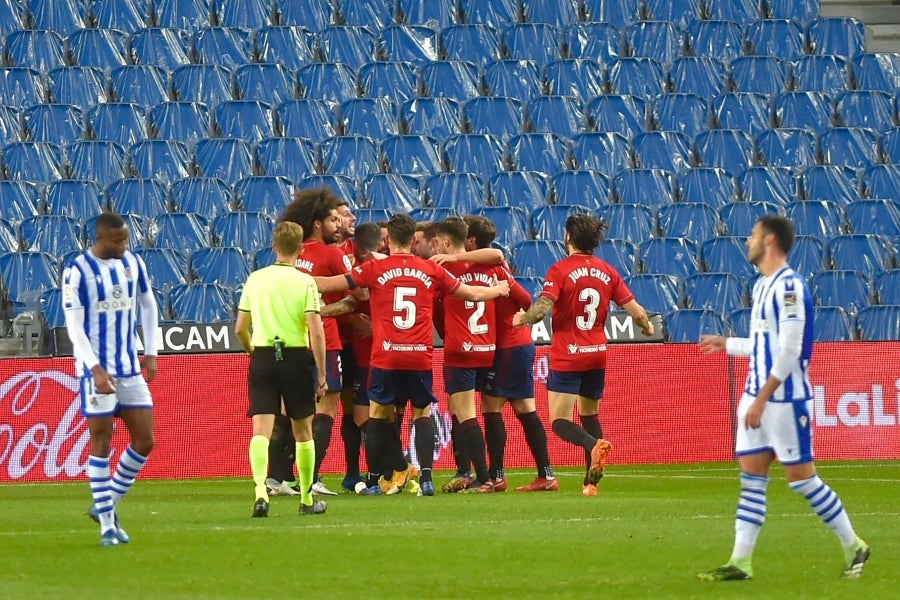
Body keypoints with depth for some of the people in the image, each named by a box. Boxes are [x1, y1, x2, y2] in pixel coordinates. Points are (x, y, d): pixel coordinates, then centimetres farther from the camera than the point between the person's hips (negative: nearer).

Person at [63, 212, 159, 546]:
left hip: (131, 369, 6)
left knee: (145, 441, 3)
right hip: (97, 370, -6)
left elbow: (148, 305, 18)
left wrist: (151, 353, 11)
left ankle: (108, 504, 20)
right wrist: (96, 369, -22)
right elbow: (74, 326, -14)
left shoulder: (132, 263, 6)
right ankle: (107, 525, 4)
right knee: (101, 444, -2)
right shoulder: (77, 271, -12)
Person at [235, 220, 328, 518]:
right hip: (296, 357, -2)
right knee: (303, 431, 13)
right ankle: (307, 499, 21)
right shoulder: (305, 282, -7)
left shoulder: (255, 279, 3)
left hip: (262, 357, 2)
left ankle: (260, 491, -25)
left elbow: (240, 328, 6)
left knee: (261, 430, -4)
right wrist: (321, 373, -6)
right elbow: (316, 331, -12)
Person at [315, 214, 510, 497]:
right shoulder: (431, 270, 6)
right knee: (423, 415, 12)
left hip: (385, 356, -2)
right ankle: (426, 476, -4)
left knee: (378, 415, 11)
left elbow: (329, 284, 1)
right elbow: (473, 294, 17)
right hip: (421, 357, 2)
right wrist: (499, 290, 37)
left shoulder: (374, 269, -1)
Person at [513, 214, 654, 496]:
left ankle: (594, 445, -34)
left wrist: (522, 318, 1)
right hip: (597, 355, 5)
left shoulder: (560, 270, -9)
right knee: (590, 416, 18)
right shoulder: (607, 272, 4)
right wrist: (647, 327, 24)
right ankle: (590, 481, 12)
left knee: (560, 421, -5)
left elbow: (543, 307, -20)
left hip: (566, 356, -5)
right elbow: (635, 310, 3)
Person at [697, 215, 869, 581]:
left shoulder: (789, 286, -15)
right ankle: (740, 561, 2)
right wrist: (726, 344, 32)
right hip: (757, 397, 9)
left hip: (785, 398, -9)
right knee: (751, 477, 3)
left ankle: (853, 547, 10)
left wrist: (762, 398, -21)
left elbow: (790, 349, -20)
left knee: (801, 477, -3)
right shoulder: (762, 286, 13)